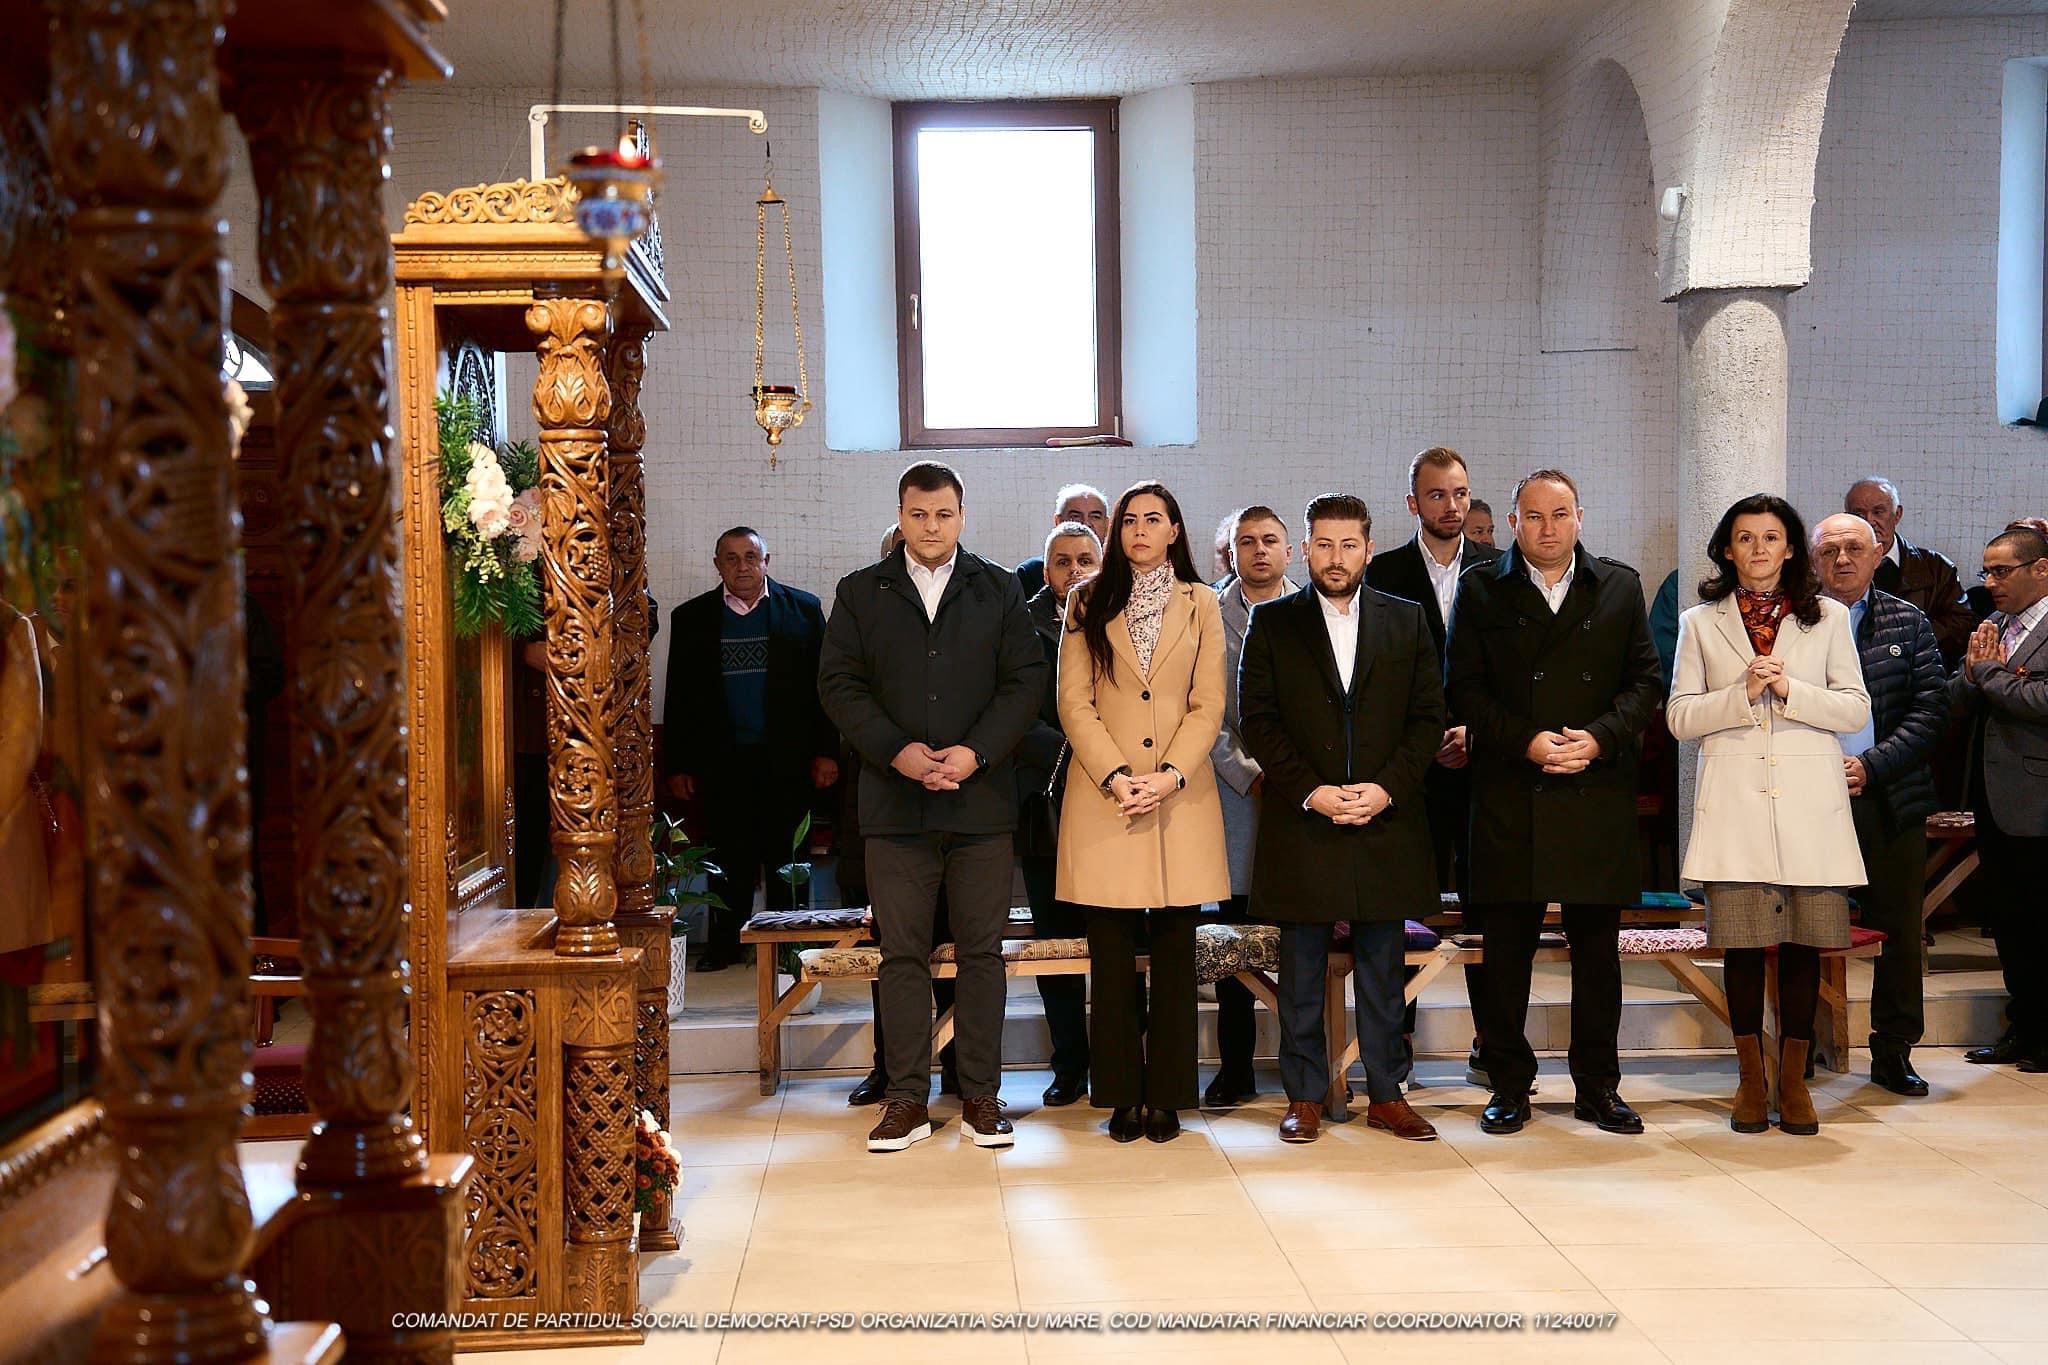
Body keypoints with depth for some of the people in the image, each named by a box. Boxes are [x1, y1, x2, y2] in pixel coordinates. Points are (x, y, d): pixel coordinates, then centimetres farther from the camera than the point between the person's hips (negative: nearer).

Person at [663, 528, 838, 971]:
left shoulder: (802, 609, 6)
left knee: (785, 854, 4)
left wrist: (826, 751, -3)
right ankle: (725, 943, 14)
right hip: (721, 763, 1)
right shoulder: (692, 617, 9)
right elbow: (679, 697, 9)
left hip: (786, 760, -1)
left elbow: (824, 684, 4)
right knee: (728, 857, 4)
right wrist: (677, 764, 4)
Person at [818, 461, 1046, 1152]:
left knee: (981, 951, 3)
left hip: (981, 798, 0)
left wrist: (976, 753, -10)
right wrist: (897, 752, -10)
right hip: (895, 802, 0)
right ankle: (907, 1100, 9)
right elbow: (838, 684, 3)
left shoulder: (999, 590, 10)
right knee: (902, 953, 2)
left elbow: (1026, 680, 3)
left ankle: (981, 1096, 12)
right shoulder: (860, 593, 10)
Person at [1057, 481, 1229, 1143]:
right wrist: (1117, 777, -11)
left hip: (1180, 795, 0)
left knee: (1174, 951, 2)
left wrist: (1169, 777, -11)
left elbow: (1208, 705, 3)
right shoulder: (1089, 604, 9)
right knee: (1112, 952, 1)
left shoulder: (1200, 604, 10)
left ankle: (1167, 1095, 11)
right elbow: (1074, 703, 2)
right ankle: (1122, 1095, 10)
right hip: (1103, 793, 0)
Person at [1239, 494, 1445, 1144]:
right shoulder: (1273, 622, 5)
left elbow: (1427, 717, 5)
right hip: (1301, 822, -1)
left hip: (1387, 818, 1)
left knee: (1382, 969, 8)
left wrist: (1388, 787, -9)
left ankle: (1386, 1095, 18)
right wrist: (1310, 791, -11)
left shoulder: (1407, 620, 9)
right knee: (1302, 971, 5)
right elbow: (1258, 718, -1)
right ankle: (1304, 1097, 14)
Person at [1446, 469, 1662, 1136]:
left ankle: (1598, 1086, 19)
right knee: (1506, 947, 3)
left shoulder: (1620, 586, 10)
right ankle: (1509, 1086, 14)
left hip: (1599, 794, 1)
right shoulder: (1481, 590, 6)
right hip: (1508, 798, -1)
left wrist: (1600, 738, -9)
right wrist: (1525, 742, -11)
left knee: (1597, 944, 7)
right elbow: (1465, 688, 1)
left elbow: (1645, 679, 8)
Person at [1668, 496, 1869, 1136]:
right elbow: (1680, 716, 4)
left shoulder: (1828, 617, 12)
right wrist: (1744, 692, -10)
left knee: (1803, 943, 2)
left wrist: (1789, 690, -9)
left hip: (1810, 801, 1)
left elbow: (1855, 709, 5)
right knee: (1742, 944, -1)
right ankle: (1751, 1078, 12)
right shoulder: (1700, 623, 11)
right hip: (1735, 802, 0)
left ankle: (1793, 1080, 14)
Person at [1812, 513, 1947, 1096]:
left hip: (1890, 800, 2)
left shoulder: (1907, 621, 8)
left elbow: (1931, 708, 2)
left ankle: (1893, 1053, 21)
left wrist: (1872, 765, -10)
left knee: (1899, 933, 9)